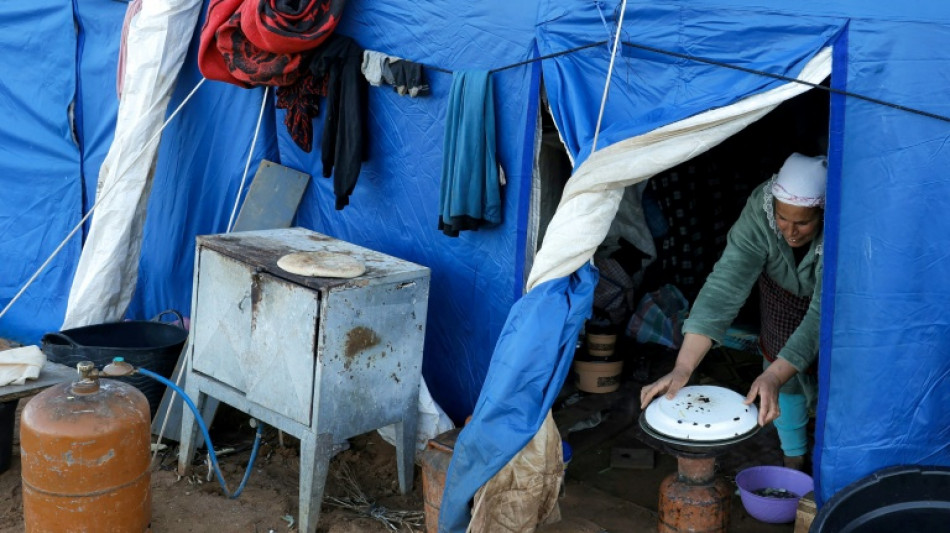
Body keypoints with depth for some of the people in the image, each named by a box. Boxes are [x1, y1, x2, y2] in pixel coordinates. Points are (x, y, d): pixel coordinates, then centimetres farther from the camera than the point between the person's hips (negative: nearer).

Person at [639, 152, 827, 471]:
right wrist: (683, 368, -51)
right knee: (784, 370, -3)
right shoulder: (759, 210, -37)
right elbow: (726, 284, -43)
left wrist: (774, 377, -57)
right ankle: (794, 459, 18)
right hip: (784, 288, 2)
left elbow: (822, 312, -44)